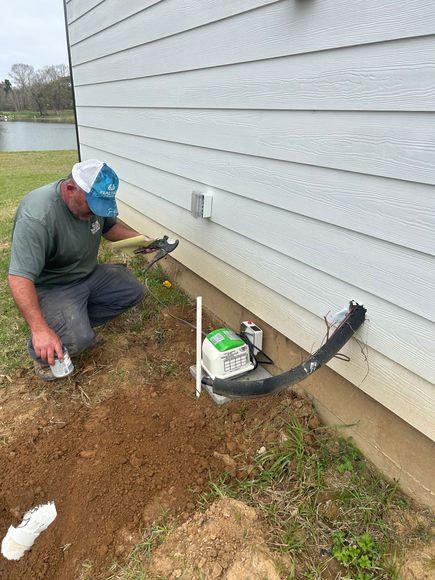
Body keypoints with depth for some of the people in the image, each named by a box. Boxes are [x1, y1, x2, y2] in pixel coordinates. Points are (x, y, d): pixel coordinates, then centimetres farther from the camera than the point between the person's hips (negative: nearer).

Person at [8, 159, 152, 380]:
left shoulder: (93, 198, -8)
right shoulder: (37, 217, -32)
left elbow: (110, 226, 12)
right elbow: (19, 277, -36)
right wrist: (40, 329, -43)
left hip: (89, 275, 8)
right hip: (52, 287, -8)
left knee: (133, 292, 2)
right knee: (78, 340, -27)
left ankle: (78, 322, 7)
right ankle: (41, 350, 6)